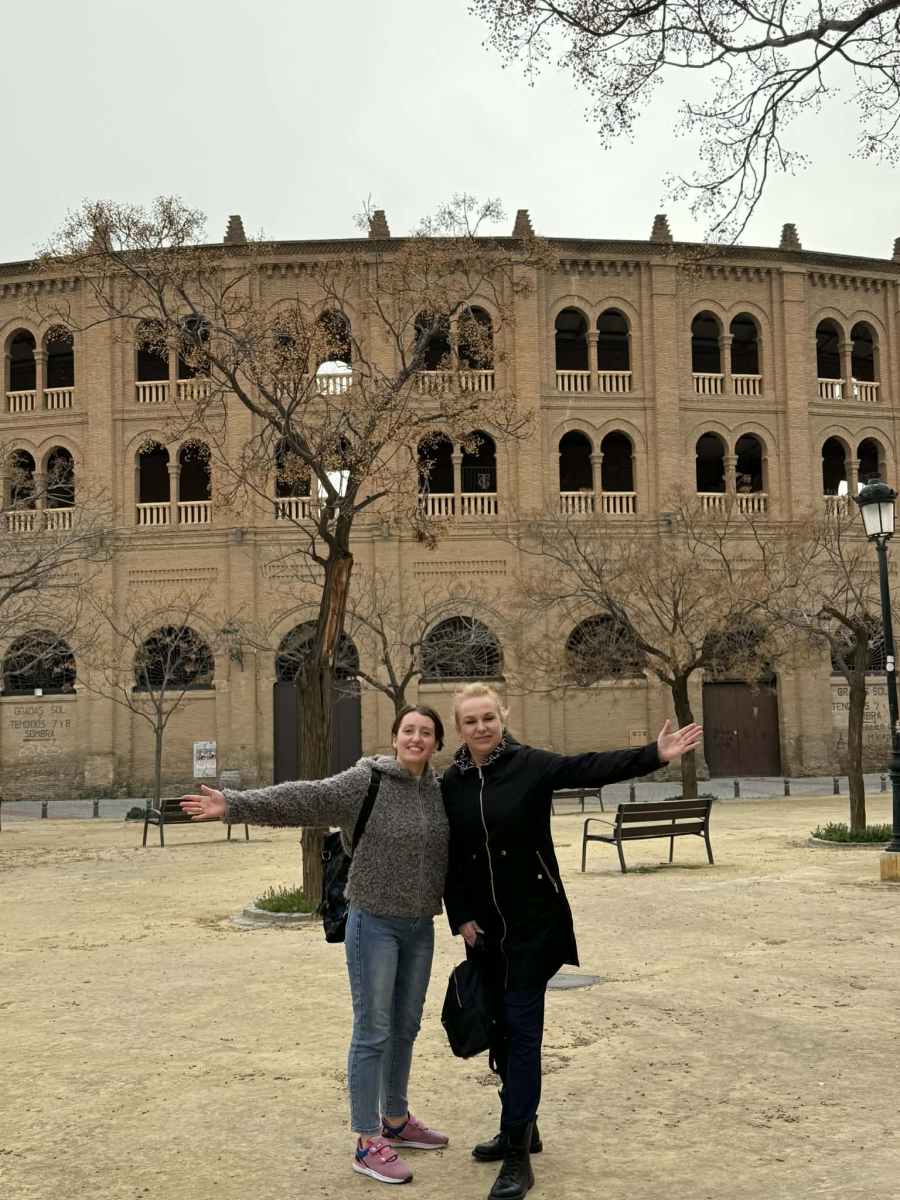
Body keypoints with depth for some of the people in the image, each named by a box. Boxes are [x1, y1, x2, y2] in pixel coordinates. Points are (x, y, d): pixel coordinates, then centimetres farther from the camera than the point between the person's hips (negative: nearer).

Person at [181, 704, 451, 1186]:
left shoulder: (441, 791, 4)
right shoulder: (366, 781, -13)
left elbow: (453, 855, 17)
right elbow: (302, 798, -22)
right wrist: (235, 805, -31)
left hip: (420, 927, 6)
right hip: (375, 923, -6)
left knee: (405, 1028, 17)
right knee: (372, 1033, -1)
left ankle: (396, 1121, 33)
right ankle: (368, 1144, 8)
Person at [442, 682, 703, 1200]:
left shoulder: (531, 765, -8)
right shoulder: (451, 783, 3)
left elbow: (594, 768, -20)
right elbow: (448, 859, 7)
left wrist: (656, 754, -32)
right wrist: (461, 918, 0)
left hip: (534, 920, -4)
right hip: (484, 925, 5)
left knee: (521, 1030, -6)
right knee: (500, 1026, 14)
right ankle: (522, 1129, 32)